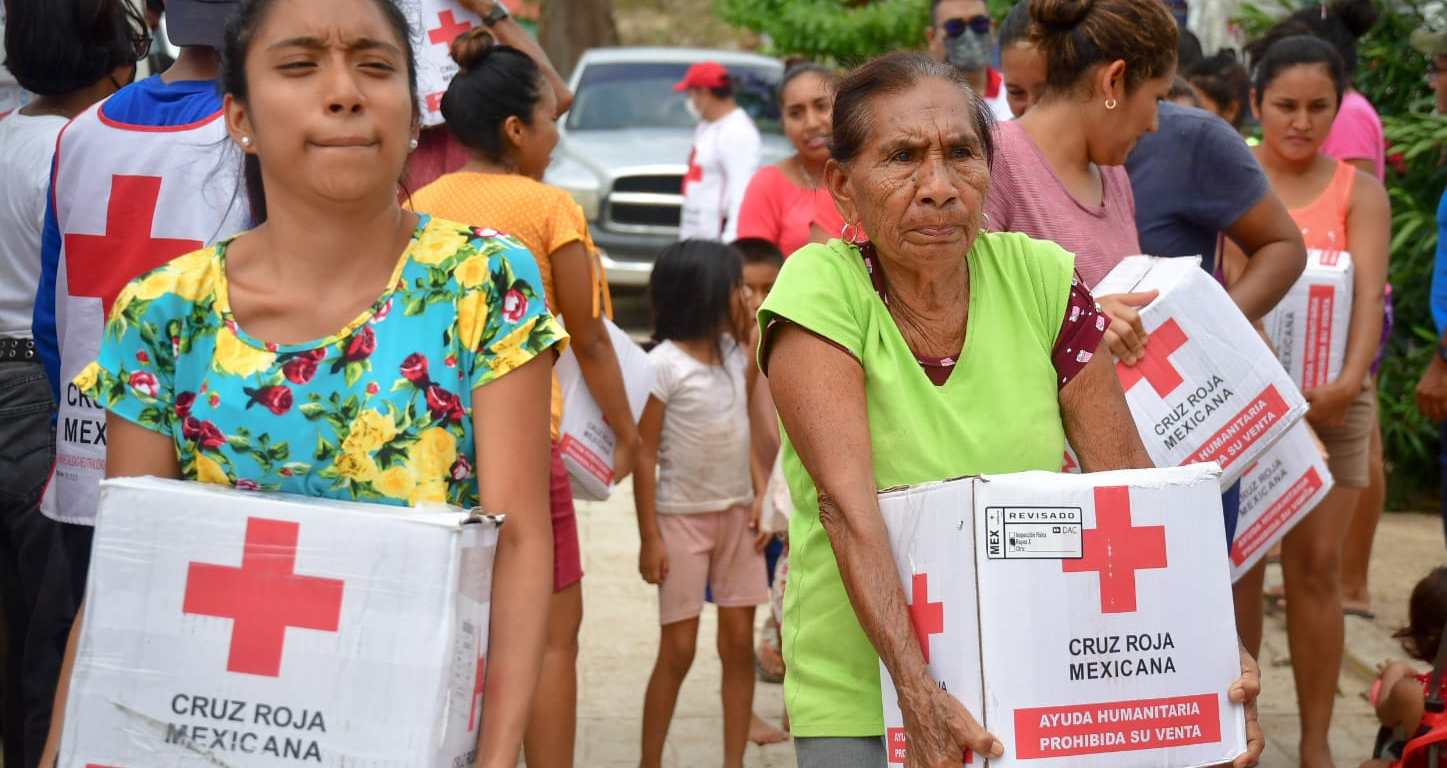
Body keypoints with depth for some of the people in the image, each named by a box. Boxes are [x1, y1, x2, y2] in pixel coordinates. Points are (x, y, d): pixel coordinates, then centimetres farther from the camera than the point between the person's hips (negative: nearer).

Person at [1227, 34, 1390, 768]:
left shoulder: (1359, 192, 2)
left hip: (1331, 397, 1)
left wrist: (1351, 379, -28)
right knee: (1238, 563, 2)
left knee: (1317, 565, 2)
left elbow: (1368, 291, -10)